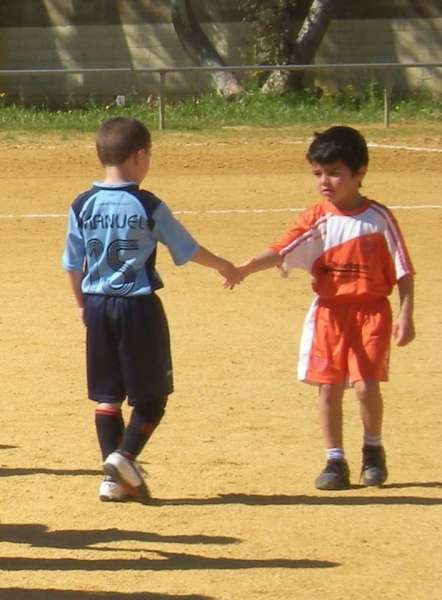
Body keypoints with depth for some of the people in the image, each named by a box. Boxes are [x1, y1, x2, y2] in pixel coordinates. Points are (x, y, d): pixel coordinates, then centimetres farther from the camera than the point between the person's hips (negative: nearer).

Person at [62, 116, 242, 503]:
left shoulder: (82, 207, 0)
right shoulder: (149, 208, -10)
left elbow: (73, 265, 6)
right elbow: (188, 250, 1)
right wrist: (225, 267, 18)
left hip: (97, 307, 4)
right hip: (139, 307, -4)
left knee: (106, 395, 10)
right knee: (152, 393, 7)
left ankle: (113, 477, 7)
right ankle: (124, 456, -10)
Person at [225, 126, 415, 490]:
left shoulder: (378, 217, -4)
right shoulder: (317, 219, 0)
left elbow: (403, 271, -1)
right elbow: (281, 252, -13)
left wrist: (406, 315, -9)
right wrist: (246, 267, -31)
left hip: (371, 312, -3)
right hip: (329, 312, 3)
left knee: (366, 385, -10)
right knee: (329, 387, 1)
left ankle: (373, 449, 15)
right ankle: (335, 460, 13)